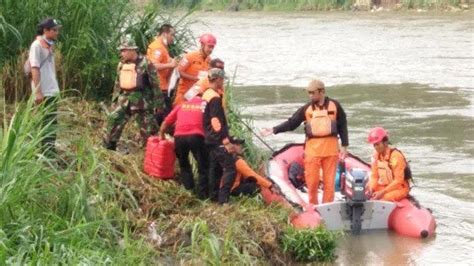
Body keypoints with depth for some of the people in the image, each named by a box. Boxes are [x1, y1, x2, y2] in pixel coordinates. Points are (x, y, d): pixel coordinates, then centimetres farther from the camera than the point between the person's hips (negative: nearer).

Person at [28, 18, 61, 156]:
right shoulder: (37, 45, -10)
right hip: (43, 93, -9)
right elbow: (35, 69, -15)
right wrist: (38, 92, -20)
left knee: (52, 123, 11)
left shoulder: (49, 46, 15)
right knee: (44, 124, -5)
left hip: (52, 92, 9)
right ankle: (44, 154, -2)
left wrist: (55, 89, 14)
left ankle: (50, 153, 17)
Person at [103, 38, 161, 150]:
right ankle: (108, 148, 10)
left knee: (147, 128, 0)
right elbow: (118, 84, 20)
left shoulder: (145, 63, -10)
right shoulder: (121, 65, 10)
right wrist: (115, 99, 18)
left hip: (141, 100, -6)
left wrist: (158, 102, -10)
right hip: (124, 99, 6)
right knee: (113, 121, 0)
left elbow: (154, 83, -9)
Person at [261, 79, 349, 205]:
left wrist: (344, 145, 4)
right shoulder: (306, 108, 4)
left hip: (331, 148, -1)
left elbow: (343, 126, 8)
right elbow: (291, 123, 4)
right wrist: (274, 130, -6)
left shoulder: (334, 105, 3)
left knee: (329, 180, 2)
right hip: (313, 149, 1)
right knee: (312, 180, -1)